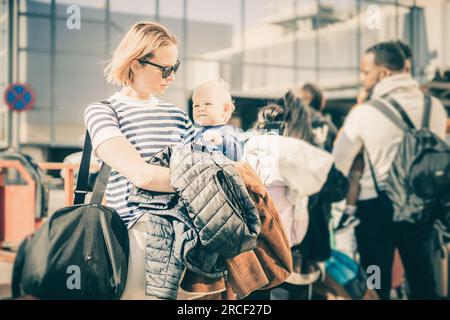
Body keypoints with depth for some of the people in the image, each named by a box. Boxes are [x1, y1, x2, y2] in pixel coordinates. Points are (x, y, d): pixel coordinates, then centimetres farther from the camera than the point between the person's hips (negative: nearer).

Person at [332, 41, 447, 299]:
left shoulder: (363, 113, -12)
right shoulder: (435, 107, -2)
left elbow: (338, 166, -3)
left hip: (376, 205, -3)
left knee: (376, 284, 9)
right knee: (423, 279, 16)